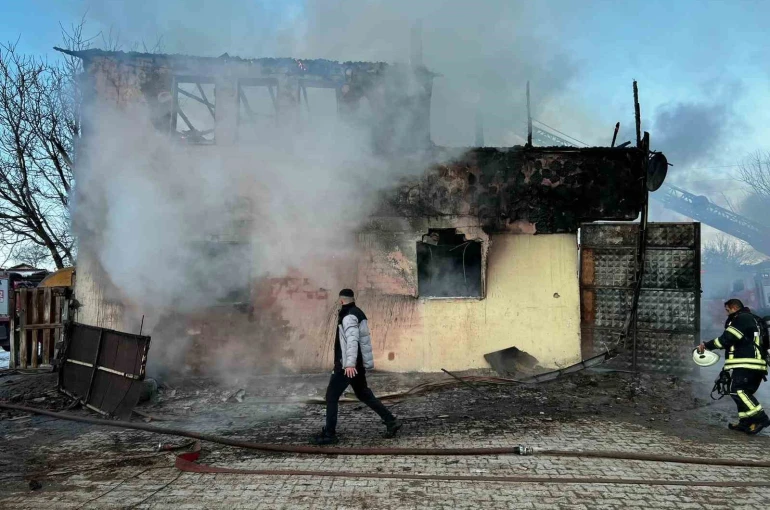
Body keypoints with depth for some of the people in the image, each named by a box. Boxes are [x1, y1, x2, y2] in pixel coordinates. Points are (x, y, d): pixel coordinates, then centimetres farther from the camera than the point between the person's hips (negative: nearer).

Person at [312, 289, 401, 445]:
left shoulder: (349, 317, -16)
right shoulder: (358, 313, 14)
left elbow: (352, 340, -29)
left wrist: (350, 364, -39)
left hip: (347, 365, -9)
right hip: (358, 364, 10)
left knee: (331, 396, -1)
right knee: (364, 394, 17)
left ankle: (329, 434, 2)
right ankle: (391, 421, 17)